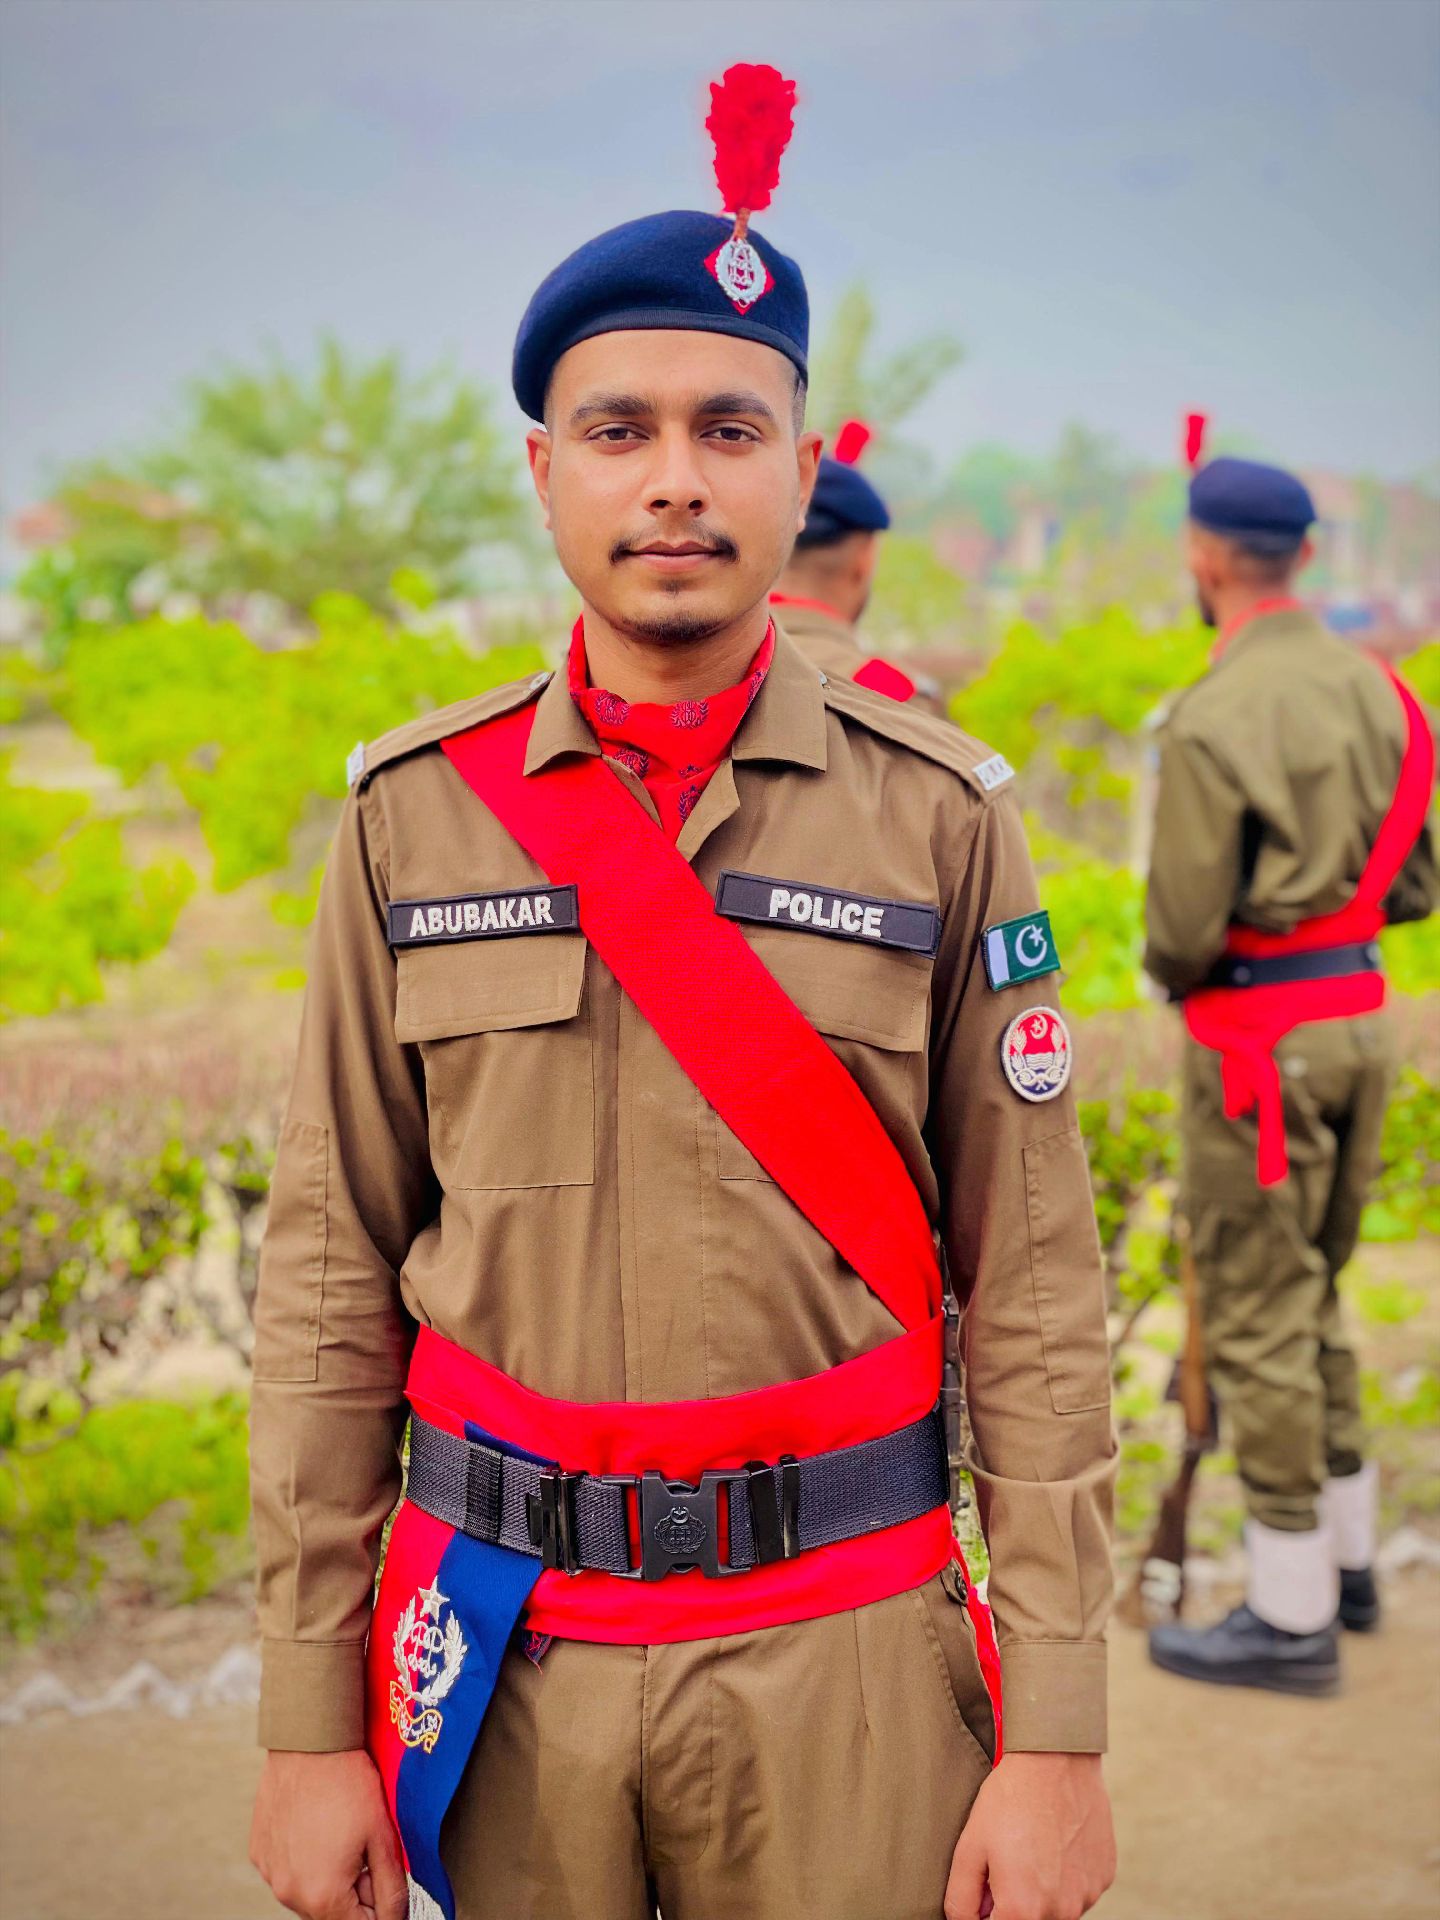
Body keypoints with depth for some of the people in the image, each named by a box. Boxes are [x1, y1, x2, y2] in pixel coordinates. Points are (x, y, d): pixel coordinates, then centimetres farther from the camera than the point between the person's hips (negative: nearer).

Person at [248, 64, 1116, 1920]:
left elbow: (1035, 1297, -2)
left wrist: (1059, 1736, -6)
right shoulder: (413, 815, 0)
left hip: (839, 1654, -1)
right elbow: (330, 1285, 2)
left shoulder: (941, 819, -3)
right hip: (503, 1640, 1)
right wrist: (307, 1723, 1)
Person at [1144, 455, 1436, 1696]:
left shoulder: (1215, 720, -17)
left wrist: (1170, 974, 4)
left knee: (1257, 1314, 0)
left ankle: (1292, 1617, 7)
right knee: (1315, 1293, 20)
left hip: (1260, 1035, -8)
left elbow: (1183, 926, -17)